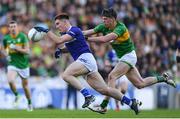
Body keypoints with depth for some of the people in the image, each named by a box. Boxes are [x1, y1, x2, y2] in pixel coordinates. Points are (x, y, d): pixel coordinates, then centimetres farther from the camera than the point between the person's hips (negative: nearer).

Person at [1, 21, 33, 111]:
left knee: (25, 86, 10)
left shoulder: (23, 37, -10)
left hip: (23, 65, -1)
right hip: (12, 64, 1)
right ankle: (16, 95, 4)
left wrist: (16, 48, -25)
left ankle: (29, 103, 34)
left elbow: (27, 51, -15)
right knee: (10, 81, -26)